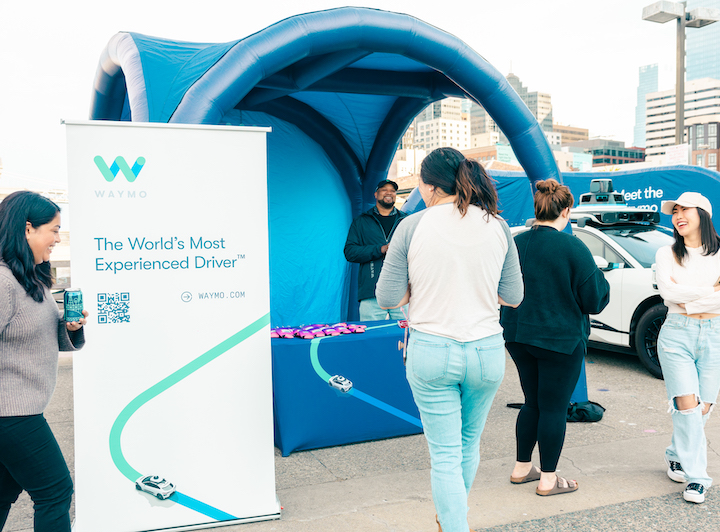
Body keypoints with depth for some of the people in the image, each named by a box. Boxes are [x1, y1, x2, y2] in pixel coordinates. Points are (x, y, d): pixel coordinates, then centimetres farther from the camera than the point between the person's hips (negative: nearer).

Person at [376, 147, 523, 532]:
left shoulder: (412, 227, -9)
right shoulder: (497, 226, -1)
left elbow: (387, 298, -6)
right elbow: (513, 297, 4)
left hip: (431, 352, -3)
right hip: (487, 352, 4)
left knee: (445, 455, 8)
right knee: (469, 443, 25)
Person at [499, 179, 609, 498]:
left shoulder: (515, 244, 0)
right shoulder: (573, 249, -16)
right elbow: (594, 301, -10)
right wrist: (599, 277, 8)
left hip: (518, 336, 6)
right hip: (560, 340, -6)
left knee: (532, 403, 19)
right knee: (554, 408, 6)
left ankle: (521, 468, 29)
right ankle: (548, 480, 16)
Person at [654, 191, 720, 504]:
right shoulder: (667, 254, 4)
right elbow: (667, 291, -11)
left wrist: (687, 299, -13)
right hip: (677, 335, -1)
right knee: (687, 405, -9)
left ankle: (677, 456, 29)